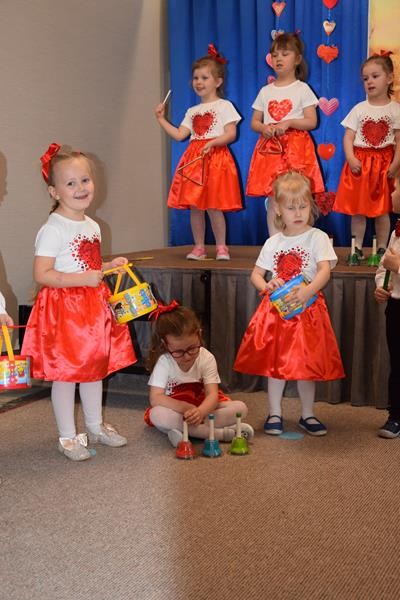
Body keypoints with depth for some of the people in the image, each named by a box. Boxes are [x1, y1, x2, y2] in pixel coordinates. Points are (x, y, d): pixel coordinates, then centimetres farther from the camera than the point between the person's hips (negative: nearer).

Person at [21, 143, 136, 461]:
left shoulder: (92, 226, 9)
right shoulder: (53, 229, -17)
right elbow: (42, 274, -23)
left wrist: (109, 266, 6)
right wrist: (83, 279, -26)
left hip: (93, 305, 8)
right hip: (63, 307, -8)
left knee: (95, 367, 17)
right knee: (65, 373, 2)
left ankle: (96, 426, 33)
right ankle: (68, 437, 16)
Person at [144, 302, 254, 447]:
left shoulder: (207, 359, -13)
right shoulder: (164, 362, -16)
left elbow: (212, 394, -22)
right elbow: (155, 398, -23)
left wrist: (200, 411, -46)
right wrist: (187, 408, -36)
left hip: (203, 406, 2)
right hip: (177, 409, -2)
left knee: (240, 408, -22)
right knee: (157, 415, -37)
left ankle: (182, 430, -31)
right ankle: (221, 433, -37)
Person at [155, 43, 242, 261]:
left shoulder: (224, 106, 1)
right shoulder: (192, 111, 19)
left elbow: (231, 134, -7)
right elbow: (179, 135, 13)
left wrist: (213, 142, -22)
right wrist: (161, 119, 9)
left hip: (216, 157, -6)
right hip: (194, 159, 6)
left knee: (214, 206, -8)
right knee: (194, 206, 4)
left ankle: (221, 247, 4)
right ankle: (199, 247, 12)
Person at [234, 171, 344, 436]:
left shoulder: (317, 237, -5)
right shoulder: (273, 242, 7)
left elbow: (325, 270, -17)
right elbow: (255, 274, 11)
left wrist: (308, 291, -35)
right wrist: (266, 286, -12)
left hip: (308, 308, -3)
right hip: (277, 308, 3)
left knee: (307, 363, 5)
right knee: (275, 363, 7)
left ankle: (308, 414, 22)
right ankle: (275, 414, 21)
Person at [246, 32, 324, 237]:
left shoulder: (302, 89, 3)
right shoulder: (265, 91, 12)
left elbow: (311, 121, -3)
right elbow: (254, 122, 13)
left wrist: (288, 123, -17)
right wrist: (264, 128, -9)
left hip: (296, 148, -3)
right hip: (270, 148, 3)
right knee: (272, 198, 1)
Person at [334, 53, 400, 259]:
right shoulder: (359, 109, 3)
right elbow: (348, 136, 0)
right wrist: (351, 158, -14)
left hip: (383, 164, -1)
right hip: (359, 163, 1)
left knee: (382, 210, 6)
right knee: (357, 209, 5)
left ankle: (381, 249, 17)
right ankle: (357, 248, 15)